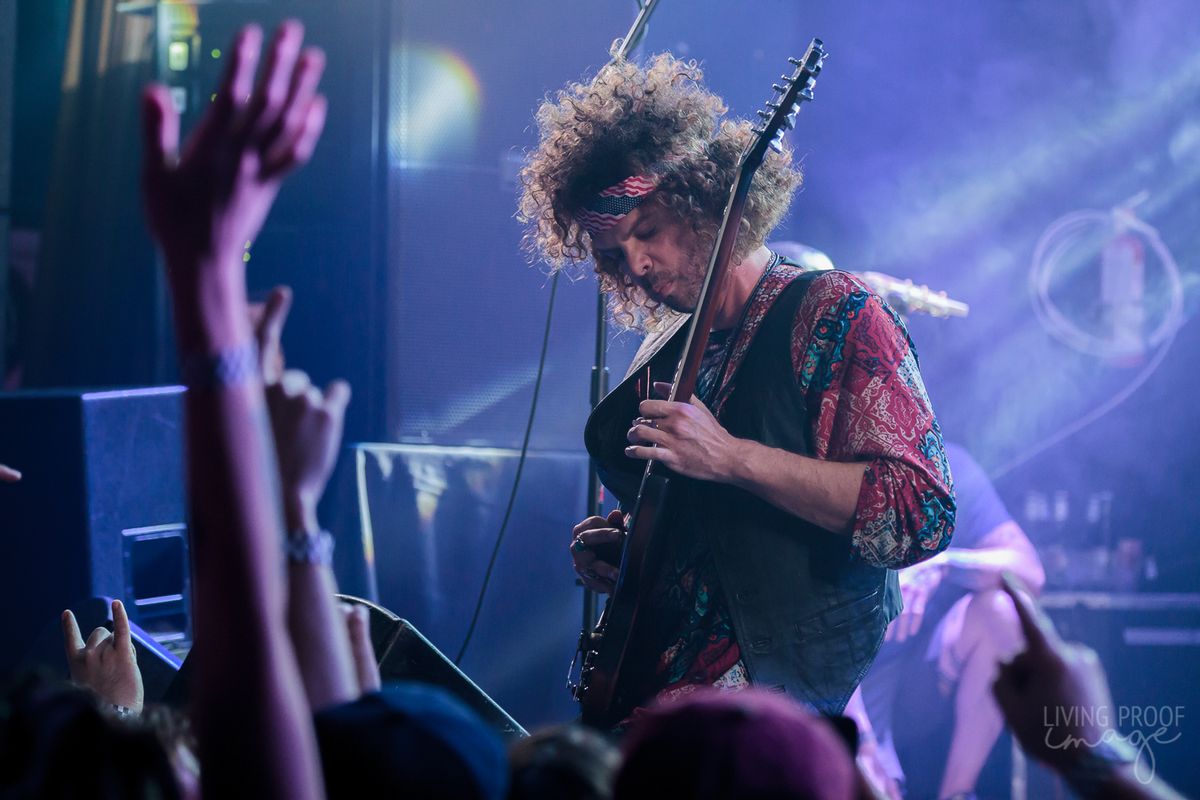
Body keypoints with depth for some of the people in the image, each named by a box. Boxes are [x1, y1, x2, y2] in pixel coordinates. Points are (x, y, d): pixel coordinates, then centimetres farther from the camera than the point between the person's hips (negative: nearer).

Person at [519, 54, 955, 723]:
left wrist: (732, 459, -20)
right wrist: (618, 550, 9)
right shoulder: (664, 355, 17)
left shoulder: (832, 313, -4)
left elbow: (921, 515, -15)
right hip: (648, 679, 7)